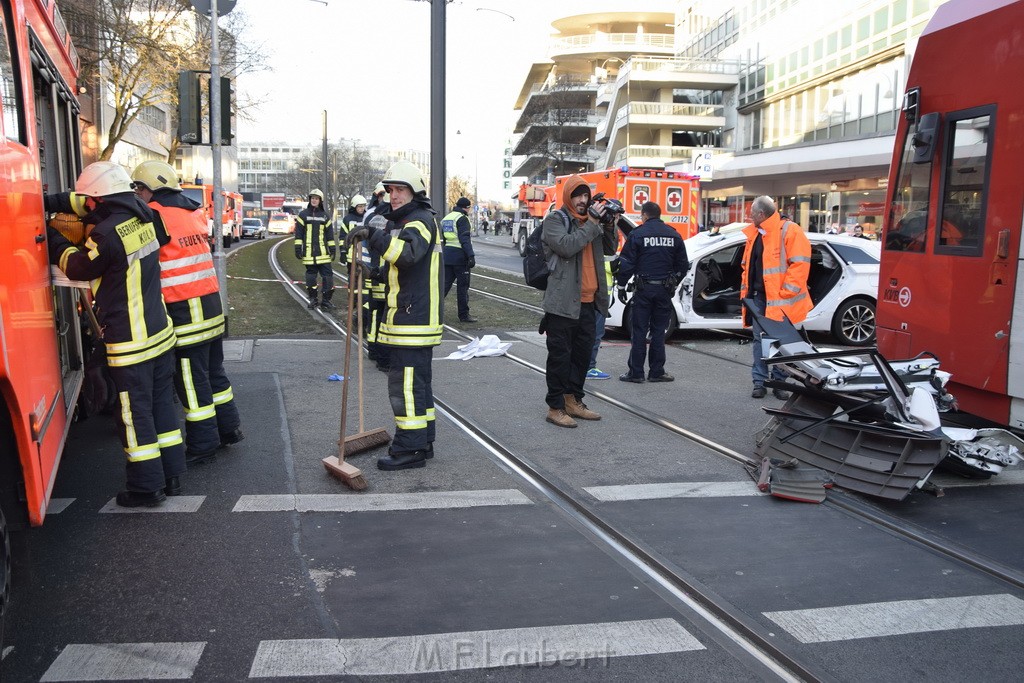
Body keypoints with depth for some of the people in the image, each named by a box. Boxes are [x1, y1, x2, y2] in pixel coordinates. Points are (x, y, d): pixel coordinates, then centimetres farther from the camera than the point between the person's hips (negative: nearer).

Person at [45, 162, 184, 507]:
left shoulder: (108, 233, -20)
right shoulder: (139, 215, 3)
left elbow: (77, 267, -2)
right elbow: (86, 204, 20)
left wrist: (53, 237, 11)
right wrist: (49, 201, 15)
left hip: (130, 343, -8)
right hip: (160, 333, 8)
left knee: (135, 414, 4)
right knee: (162, 403, 15)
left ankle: (146, 486, 14)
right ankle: (171, 475, 25)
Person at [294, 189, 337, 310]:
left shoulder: (325, 216, 10)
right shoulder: (303, 214, 5)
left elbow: (330, 234, 13)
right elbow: (298, 233, 3)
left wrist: (332, 249, 9)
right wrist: (298, 248, -3)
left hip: (323, 252, 1)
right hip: (309, 252, -1)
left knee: (327, 275, -4)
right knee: (311, 275, 5)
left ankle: (326, 300, 2)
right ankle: (313, 299, 16)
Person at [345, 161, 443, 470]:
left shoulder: (421, 220, -12)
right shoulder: (404, 220, 22)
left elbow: (407, 253, -34)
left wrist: (374, 235, -40)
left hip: (414, 319, -11)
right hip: (413, 317, 11)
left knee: (405, 381, -9)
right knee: (418, 380, 15)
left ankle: (410, 448, -4)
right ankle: (423, 442, 24)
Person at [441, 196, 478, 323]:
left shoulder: (446, 218, 17)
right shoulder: (462, 218, -9)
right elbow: (465, 239, -18)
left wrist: (442, 255, 25)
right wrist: (471, 255, -22)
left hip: (447, 255, 8)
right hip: (459, 255, -8)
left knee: (445, 283, 11)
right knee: (463, 286, 0)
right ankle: (464, 315, 5)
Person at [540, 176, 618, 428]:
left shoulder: (591, 219, 16)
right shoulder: (554, 219, -4)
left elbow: (609, 249, 21)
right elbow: (566, 246, -21)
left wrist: (609, 225, 4)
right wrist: (592, 225, -17)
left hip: (587, 302, 7)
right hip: (563, 302, -7)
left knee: (582, 354, 15)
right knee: (560, 356, -2)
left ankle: (573, 401, 28)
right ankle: (555, 407, 7)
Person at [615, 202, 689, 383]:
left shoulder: (637, 234, -5)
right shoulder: (674, 235, 8)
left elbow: (626, 264, -7)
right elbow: (683, 265, 12)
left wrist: (622, 285, 2)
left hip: (643, 288, -3)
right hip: (665, 290, 3)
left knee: (639, 331, 1)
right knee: (659, 331, 9)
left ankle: (635, 372, 3)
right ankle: (656, 372, 11)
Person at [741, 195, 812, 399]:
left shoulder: (789, 231, -9)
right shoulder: (754, 234, 15)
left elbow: (800, 264, -14)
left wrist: (785, 293, -17)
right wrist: (746, 290, 13)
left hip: (779, 299, -6)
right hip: (757, 297, 7)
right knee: (759, 340, 8)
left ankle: (779, 383, 13)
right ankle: (759, 382, 14)